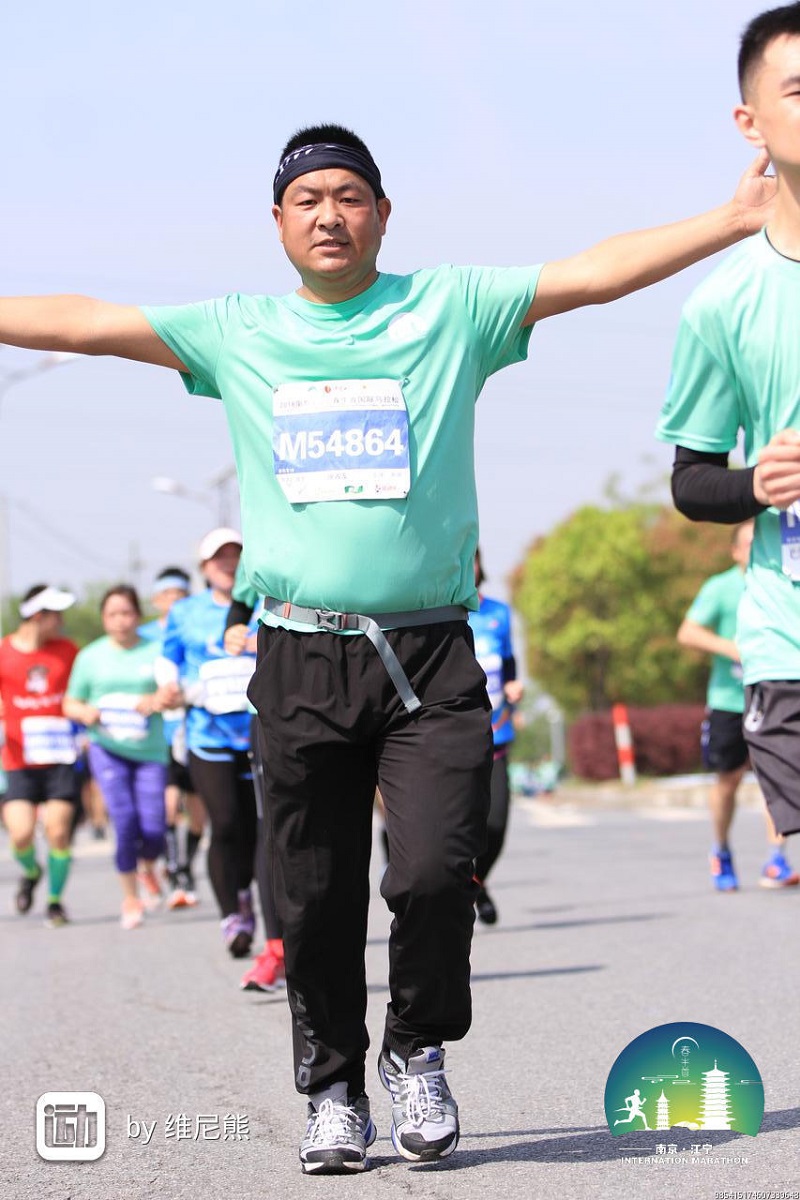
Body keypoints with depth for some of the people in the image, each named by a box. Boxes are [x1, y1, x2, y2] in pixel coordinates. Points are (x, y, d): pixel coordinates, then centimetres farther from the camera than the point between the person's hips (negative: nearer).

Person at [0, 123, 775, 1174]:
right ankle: (333, 1090, 22)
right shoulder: (236, 334, 11)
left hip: (431, 658, -1)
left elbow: (597, 272, 1)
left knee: (435, 871, -14)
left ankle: (420, 1054, 12)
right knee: (316, 901, 4)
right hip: (301, 661, 1)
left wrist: (739, 219, -7)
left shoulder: (451, 311, 7)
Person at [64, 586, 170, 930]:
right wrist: (85, 713, -9)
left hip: (150, 750, 0)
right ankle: (130, 896, 5)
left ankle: (148, 869, 29)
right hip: (107, 749, 0)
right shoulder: (90, 656, 6)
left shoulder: (155, 651, 3)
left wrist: (156, 702, -26)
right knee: (125, 821, -15)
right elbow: (70, 704, 13)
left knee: (153, 830, -8)